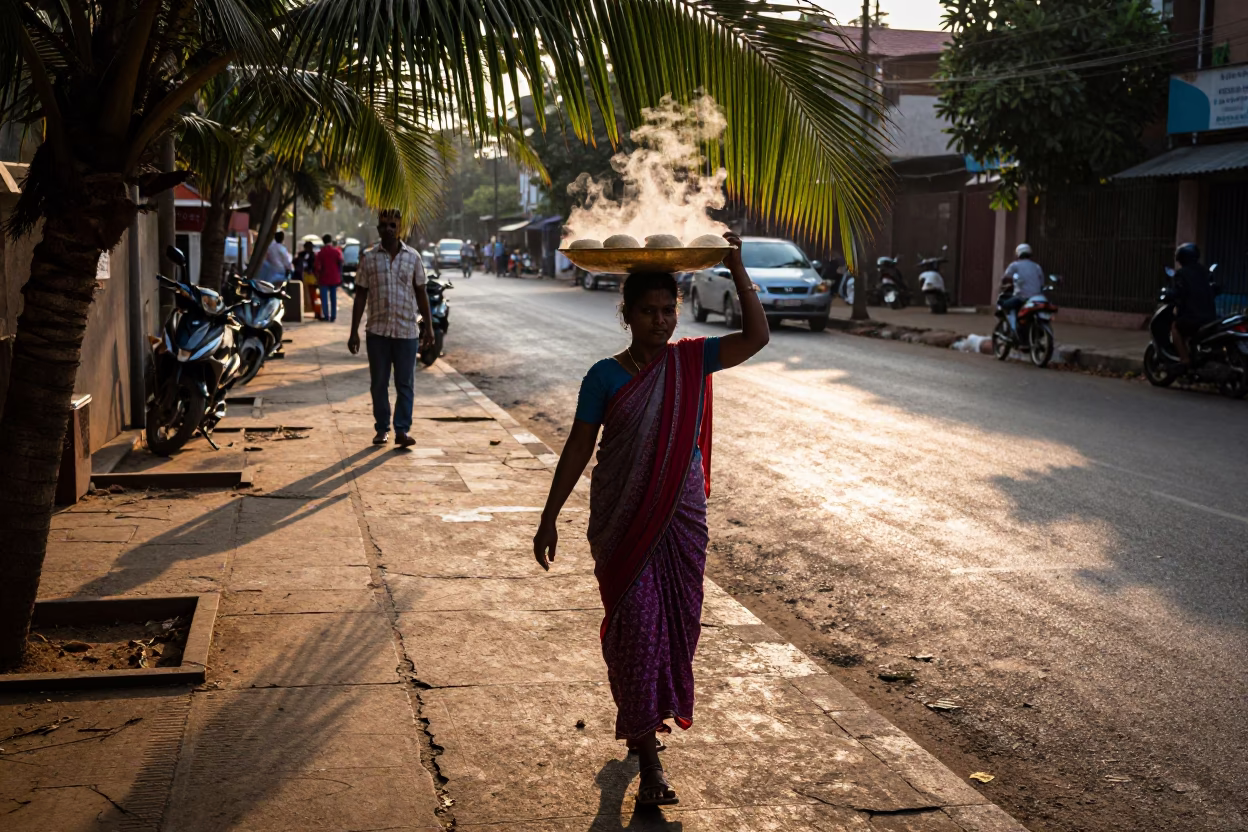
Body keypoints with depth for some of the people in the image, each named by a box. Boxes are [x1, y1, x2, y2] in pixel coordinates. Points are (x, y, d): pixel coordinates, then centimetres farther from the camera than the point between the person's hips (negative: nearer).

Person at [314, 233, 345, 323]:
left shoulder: (320, 253, -4)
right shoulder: (337, 251, 0)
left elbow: (318, 267, -4)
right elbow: (340, 264, -1)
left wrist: (317, 278, 6)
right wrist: (340, 277, 5)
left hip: (324, 279, -2)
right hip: (334, 278, 2)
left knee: (324, 298, 3)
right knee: (333, 298, 8)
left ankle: (326, 316, -3)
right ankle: (333, 316, 7)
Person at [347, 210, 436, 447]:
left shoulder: (413, 257, 3)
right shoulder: (368, 258, 2)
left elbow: (421, 293, 8)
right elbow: (360, 296, 4)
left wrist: (428, 327, 5)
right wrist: (354, 332, 0)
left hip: (407, 330, 0)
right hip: (378, 330, 0)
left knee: (405, 384, 0)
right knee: (378, 383, 6)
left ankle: (402, 430, 3)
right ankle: (382, 429, 17)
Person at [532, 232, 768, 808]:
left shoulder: (691, 361, 1)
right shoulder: (605, 377, -6)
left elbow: (756, 336, -8)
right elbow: (578, 448, -2)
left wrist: (736, 268, -14)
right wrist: (549, 518, -1)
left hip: (681, 517, 3)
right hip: (623, 520, -3)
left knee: (676, 621, 12)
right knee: (636, 625, -4)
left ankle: (640, 719, 38)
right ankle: (649, 761, 1)